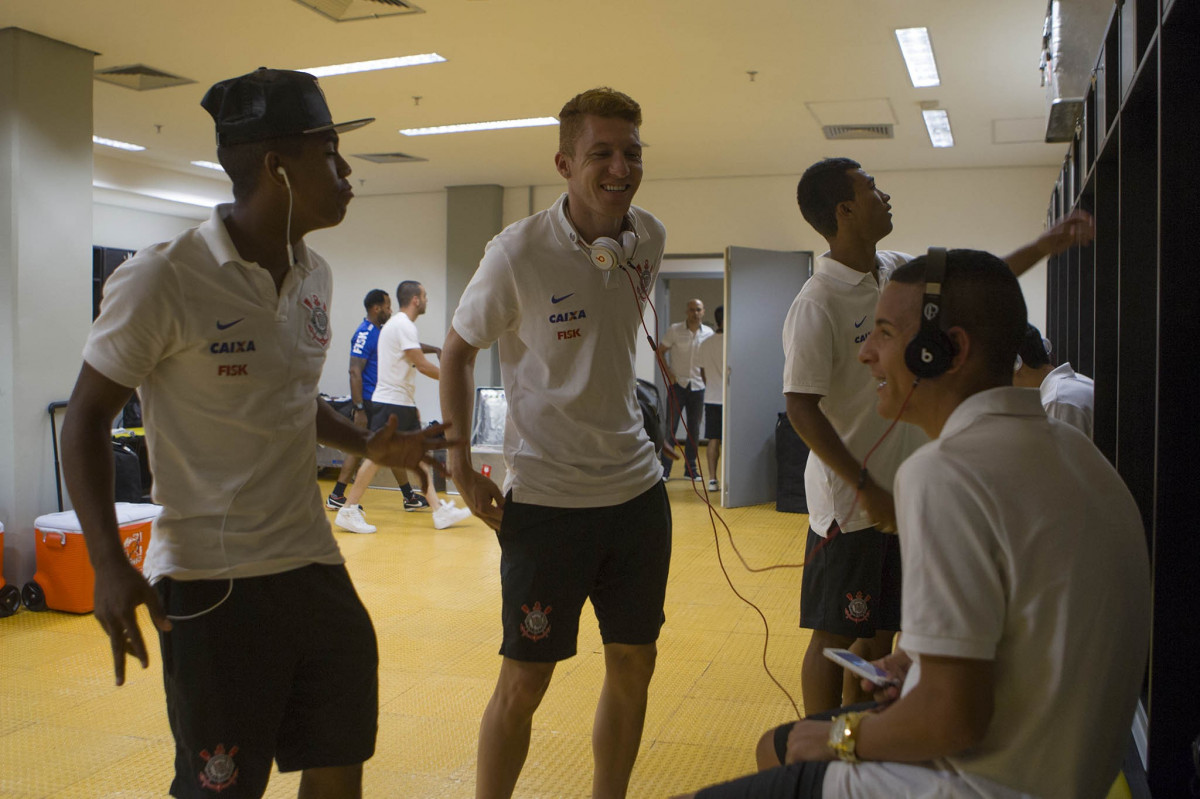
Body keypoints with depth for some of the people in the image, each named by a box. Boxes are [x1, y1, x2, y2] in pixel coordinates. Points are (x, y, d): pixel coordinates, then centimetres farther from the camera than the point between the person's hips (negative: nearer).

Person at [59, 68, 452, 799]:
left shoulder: (315, 277, 6)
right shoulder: (163, 280, -14)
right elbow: (87, 420, -6)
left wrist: (368, 444, 5)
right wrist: (108, 564, -16)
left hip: (315, 567, 7)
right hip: (212, 584, -6)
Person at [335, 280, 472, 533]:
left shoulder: (401, 324, 17)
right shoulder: (403, 325, -15)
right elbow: (422, 365, -17)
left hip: (403, 403, 10)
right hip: (391, 403, -10)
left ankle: (439, 511, 9)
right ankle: (348, 511, -3)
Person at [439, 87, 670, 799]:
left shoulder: (650, 238, 1)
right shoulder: (518, 252, -14)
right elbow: (458, 351, -1)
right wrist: (460, 466, -6)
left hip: (637, 487, 5)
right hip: (546, 495, -5)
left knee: (634, 667, 14)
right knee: (524, 683, 2)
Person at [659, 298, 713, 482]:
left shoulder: (708, 333, 3)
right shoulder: (674, 330, -4)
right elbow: (660, 351, 2)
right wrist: (668, 372, -8)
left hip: (698, 386, 3)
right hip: (677, 384, -2)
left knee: (694, 429, 7)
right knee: (671, 427, -2)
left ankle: (690, 468, 17)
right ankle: (665, 468, 3)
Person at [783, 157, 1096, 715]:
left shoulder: (897, 270, 6)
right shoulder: (818, 304, -19)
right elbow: (800, 408, -22)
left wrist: (1044, 246, 19)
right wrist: (867, 490, -22)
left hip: (900, 495, 8)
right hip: (851, 502, -8)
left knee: (879, 632, 16)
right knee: (835, 636, 2)